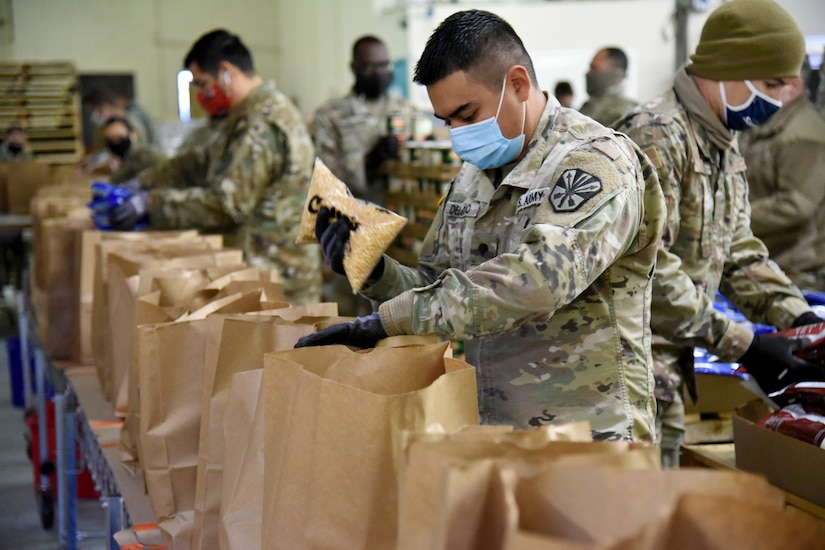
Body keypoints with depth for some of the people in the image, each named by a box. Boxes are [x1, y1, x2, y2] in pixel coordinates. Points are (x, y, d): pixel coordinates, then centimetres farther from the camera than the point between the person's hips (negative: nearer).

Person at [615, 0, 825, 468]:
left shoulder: (725, 146, 13)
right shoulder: (657, 136, -18)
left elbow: (738, 250, 15)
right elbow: (648, 271, -24)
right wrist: (743, 345, -21)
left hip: (671, 365, 9)